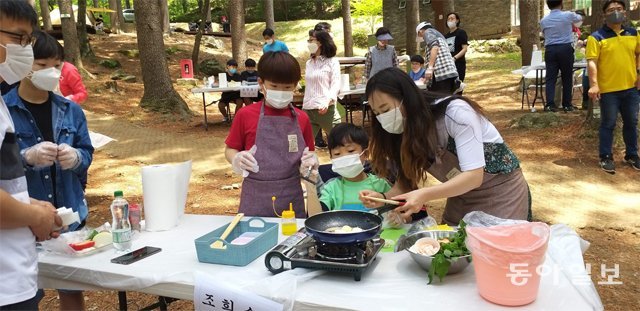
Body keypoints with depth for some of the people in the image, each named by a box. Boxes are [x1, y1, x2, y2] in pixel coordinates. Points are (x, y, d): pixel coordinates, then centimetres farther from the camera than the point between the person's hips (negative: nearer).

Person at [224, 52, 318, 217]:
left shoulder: (301, 118, 3)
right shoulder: (246, 115, -2)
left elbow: (309, 154, 11)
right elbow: (230, 150, 6)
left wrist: (310, 161, -9)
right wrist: (237, 159, -14)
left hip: (291, 197, 1)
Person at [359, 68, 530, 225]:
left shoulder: (456, 112, -29)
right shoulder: (406, 130, -8)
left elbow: (474, 176, -33)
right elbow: (406, 180, -7)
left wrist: (425, 195, -44)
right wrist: (383, 197, -27)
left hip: (503, 192, -5)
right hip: (462, 197, 6)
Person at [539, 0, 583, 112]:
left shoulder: (543, 21, 8)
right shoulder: (568, 15, 0)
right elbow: (580, 18, 21)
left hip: (550, 50, 2)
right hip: (565, 48, -2)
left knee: (550, 78, 1)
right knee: (567, 77, 6)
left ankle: (550, 104, -9)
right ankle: (567, 104, 10)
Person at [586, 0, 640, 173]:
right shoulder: (597, 37, -9)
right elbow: (592, 62, -14)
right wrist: (593, 85, -23)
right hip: (608, 89, -5)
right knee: (608, 124, 4)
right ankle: (606, 157, 15)